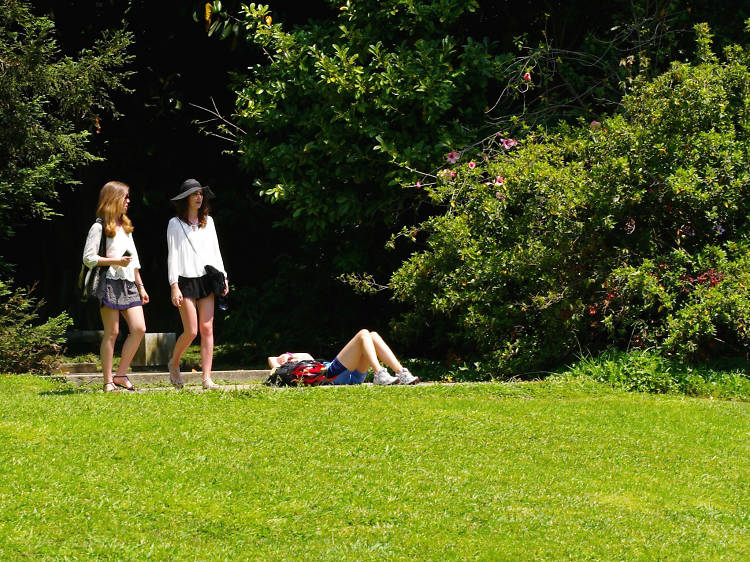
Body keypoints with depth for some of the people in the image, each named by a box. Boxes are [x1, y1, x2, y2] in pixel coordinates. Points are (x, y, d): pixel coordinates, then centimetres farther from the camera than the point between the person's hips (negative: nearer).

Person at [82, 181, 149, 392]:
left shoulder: (125, 226, 21)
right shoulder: (99, 227, -3)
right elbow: (88, 258, -7)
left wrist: (140, 286, 20)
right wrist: (115, 261, -14)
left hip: (128, 284, 7)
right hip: (110, 284, -7)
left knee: (139, 329, -5)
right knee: (111, 333, -6)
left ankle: (121, 375, 3)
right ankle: (108, 381, -2)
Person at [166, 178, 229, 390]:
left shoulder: (208, 221, 14)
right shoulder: (175, 224, 1)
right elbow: (173, 255, -3)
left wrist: (223, 277, 8)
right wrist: (174, 286, -10)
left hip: (206, 280, 4)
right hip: (186, 281, -4)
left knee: (207, 329, -3)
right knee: (191, 331, -9)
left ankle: (207, 378, -5)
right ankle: (174, 363, 19)